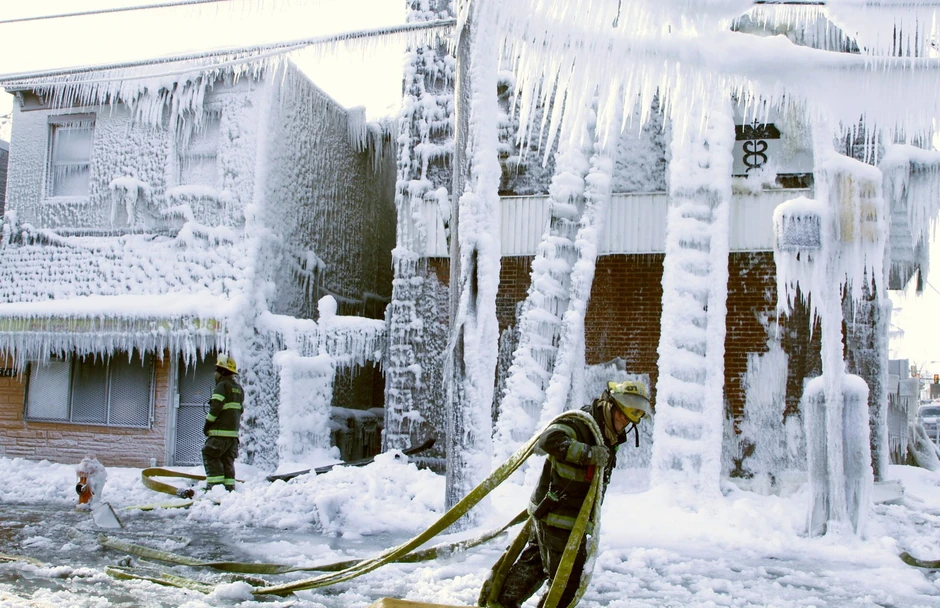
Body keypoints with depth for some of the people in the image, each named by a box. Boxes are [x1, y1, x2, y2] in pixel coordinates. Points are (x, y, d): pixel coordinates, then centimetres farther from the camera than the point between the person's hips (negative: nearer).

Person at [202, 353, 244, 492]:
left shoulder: (222, 385, -9)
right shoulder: (238, 388, 18)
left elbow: (215, 408, -16)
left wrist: (207, 424, -6)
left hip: (220, 432, -8)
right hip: (234, 432, 8)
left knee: (210, 456, -2)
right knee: (228, 460, 11)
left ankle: (215, 484, -9)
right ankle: (229, 486, 9)